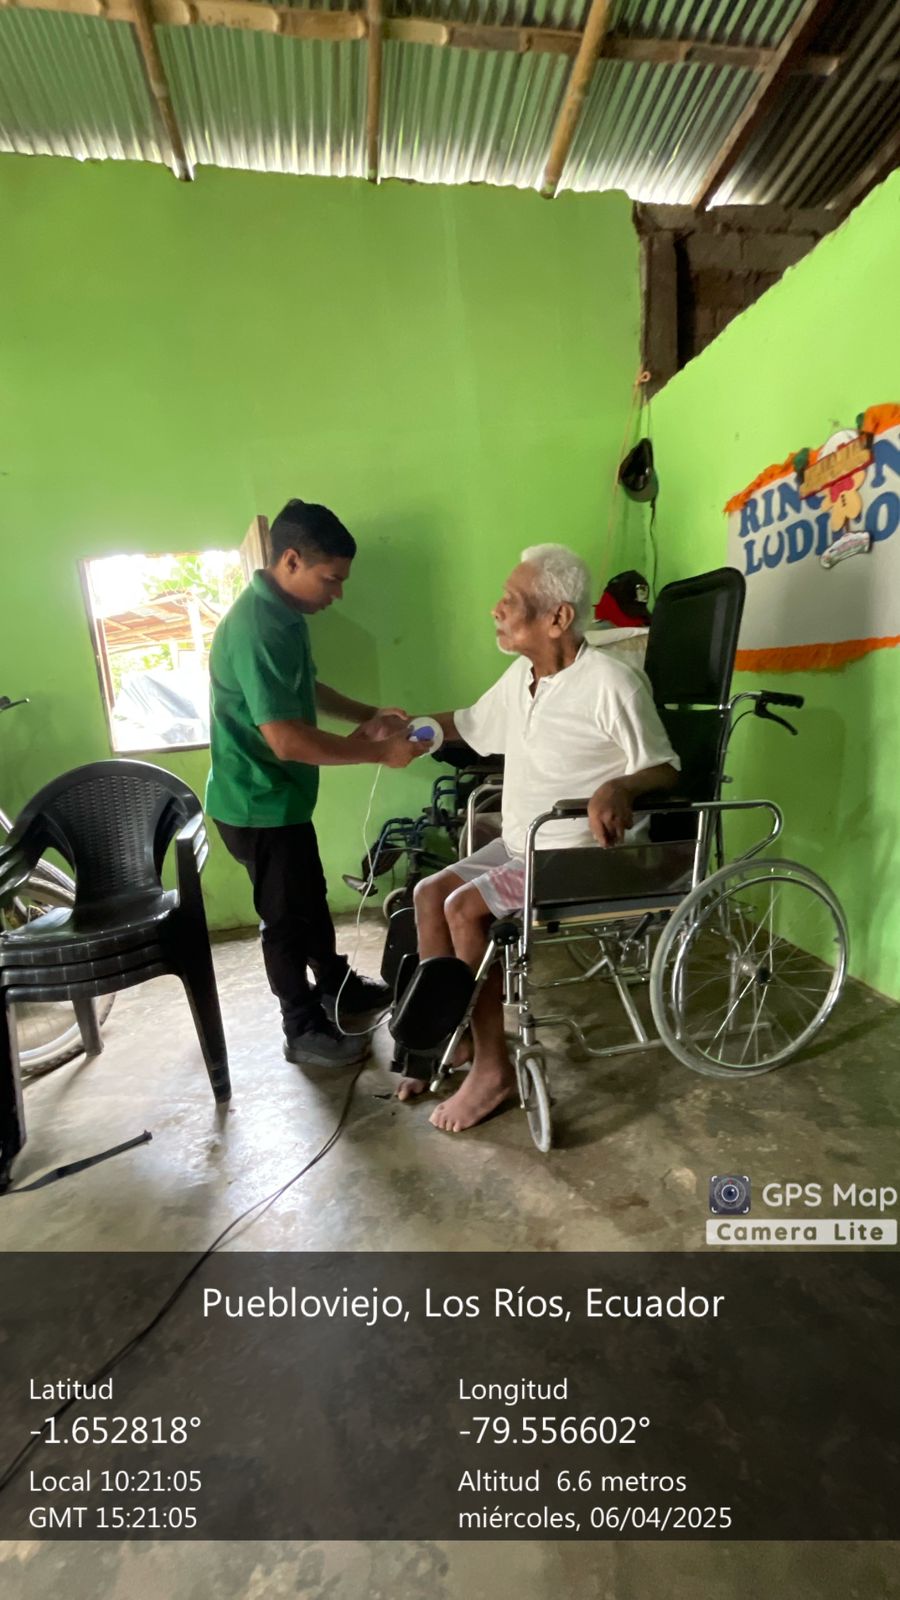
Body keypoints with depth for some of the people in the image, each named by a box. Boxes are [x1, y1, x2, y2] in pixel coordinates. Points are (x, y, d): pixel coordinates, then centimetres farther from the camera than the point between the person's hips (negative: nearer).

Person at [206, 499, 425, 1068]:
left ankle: (337, 989, 42)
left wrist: (367, 715, 7)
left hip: (279, 794, 10)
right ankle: (305, 1030, 25)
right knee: (288, 915, 5)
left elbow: (304, 689, 19)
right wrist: (379, 752, -26)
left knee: (311, 897, 22)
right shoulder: (257, 629, -27)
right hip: (259, 803, -10)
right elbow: (288, 740, -32)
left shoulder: (282, 613, 5)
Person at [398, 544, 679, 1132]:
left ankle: (494, 1068, -5)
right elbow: (469, 724, 21)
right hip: (521, 844, 9)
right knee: (429, 893, 0)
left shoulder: (610, 682, -20)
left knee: (464, 908, -22)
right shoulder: (520, 676, 6)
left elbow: (665, 770, -17)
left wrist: (619, 788, -38)